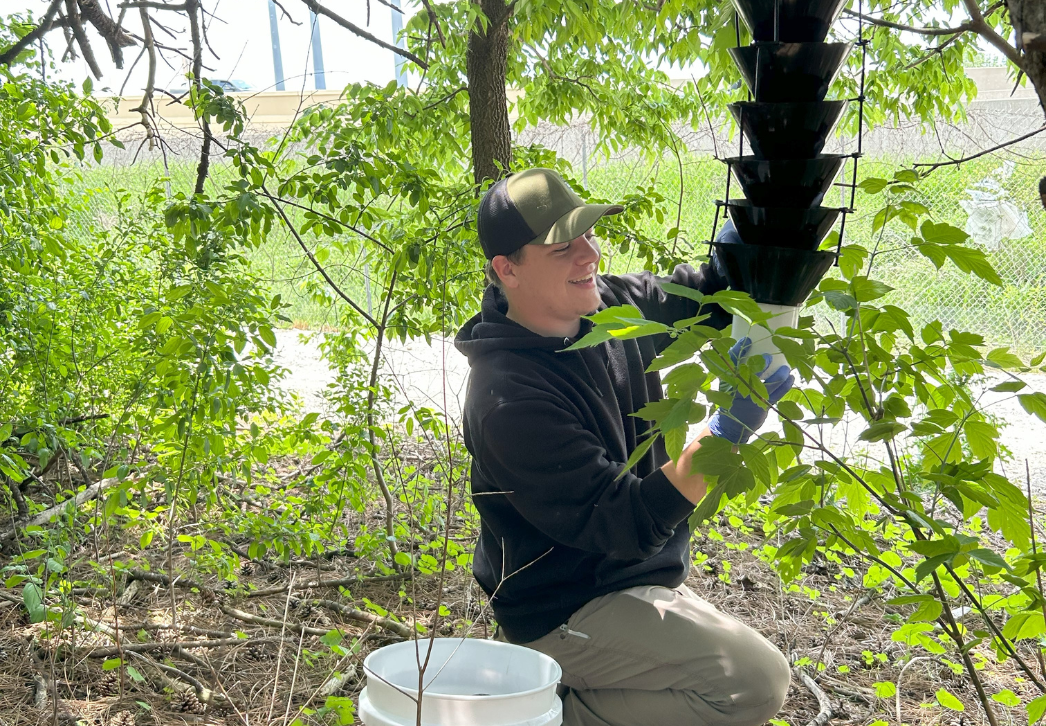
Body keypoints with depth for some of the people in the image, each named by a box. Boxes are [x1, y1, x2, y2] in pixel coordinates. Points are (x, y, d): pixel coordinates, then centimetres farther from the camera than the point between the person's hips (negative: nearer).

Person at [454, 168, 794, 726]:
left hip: (632, 582, 9)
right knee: (757, 679, -18)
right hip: (568, 613, -9)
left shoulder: (614, 305, -4)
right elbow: (624, 525, -29)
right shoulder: (508, 400, -29)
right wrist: (726, 435, -35)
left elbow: (706, 297, 9)